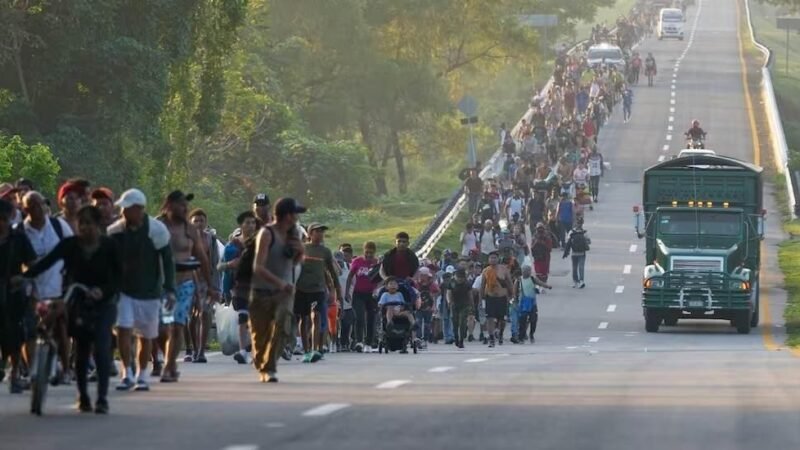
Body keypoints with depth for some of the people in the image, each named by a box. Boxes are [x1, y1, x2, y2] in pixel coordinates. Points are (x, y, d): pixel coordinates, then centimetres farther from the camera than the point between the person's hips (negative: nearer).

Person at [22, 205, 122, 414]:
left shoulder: (109, 246, -6)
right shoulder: (70, 244, -4)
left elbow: (118, 276, -5)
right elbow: (47, 261, -15)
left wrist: (103, 291, -24)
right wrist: (26, 276, -30)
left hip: (103, 303, -2)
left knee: (101, 349, -15)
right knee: (81, 350, 6)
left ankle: (102, 397, -13)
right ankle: (82, 396, 20)